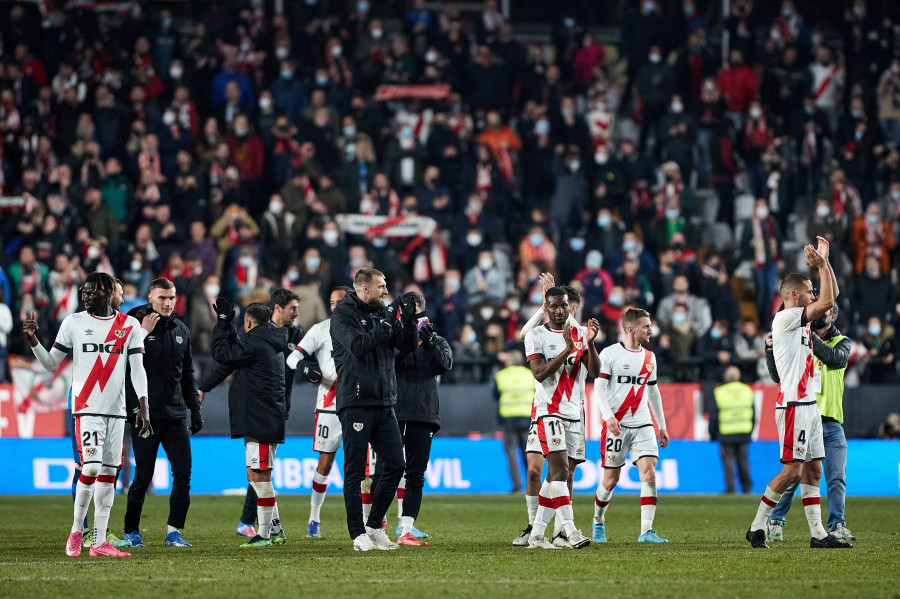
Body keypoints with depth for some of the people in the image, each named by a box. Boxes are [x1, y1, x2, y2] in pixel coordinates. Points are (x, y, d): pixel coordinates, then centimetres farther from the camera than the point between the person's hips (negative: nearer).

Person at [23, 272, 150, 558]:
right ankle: (76, 529, 4)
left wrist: (143, 407, -3)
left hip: (116, 410, 2)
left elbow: (137, 370, 5)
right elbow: (51, 363, 7)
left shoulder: (129, 325, 6)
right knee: (91, 467, -16)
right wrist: (32, 341, -9)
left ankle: (99, 542, 5)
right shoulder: (74, 322, 3)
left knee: (108, 473, 2)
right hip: (87, 407, -2)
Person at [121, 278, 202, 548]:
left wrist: (195, 409, 16)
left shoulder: (181, 330, 13)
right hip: (145, 414, -5)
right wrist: (129, 410, -16)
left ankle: (173, 531, 5)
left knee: (183, 473, -2)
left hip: (175, 415, 5)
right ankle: (131, 531, 12)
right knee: (143, 476, -1)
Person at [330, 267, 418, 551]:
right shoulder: (343, 315, -4)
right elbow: (359, 346, -20)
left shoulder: (381, 313, 14)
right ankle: (358, 534, 1)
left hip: (384, 404, 7)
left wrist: (409, 319, -4)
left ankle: (374, 525, 16)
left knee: (395, 465, 4)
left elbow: (408, 345, 12)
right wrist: (387, 323, -17)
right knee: (355, 471, -3)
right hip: (356, 403, -7)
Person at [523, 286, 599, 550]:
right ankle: (570, 530, -26)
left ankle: (536, 535, 12)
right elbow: (540, 373, -13)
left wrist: (590, 342, -15)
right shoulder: (536, 336, 0)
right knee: (560, 468, -19)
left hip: (575, 413, 5)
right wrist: (566, 351, -21)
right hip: (549, 411, -5)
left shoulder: (580, 335, 11)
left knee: (558, 476, 6)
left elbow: (595, 372, 0)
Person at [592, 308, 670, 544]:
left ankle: (646, 531, -16)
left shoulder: (649, 357, 13)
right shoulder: (610, 354, -4)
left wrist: (662, 426, 22)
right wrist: (609, 416, -24)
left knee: (649, 472, -13)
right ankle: (598, 522, 26)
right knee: (611, 479, 2)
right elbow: (600, 388, -9)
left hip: (642, 425, 4)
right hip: (616, 425, -4)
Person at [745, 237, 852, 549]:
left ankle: (818, 534, 5)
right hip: (794, 405, -10)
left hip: (809, 405, 10)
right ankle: (757, 527, -5)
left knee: (813, 469, 6)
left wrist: (824, 261, 13)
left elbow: (831, 295, 24)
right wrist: (821, 265, -8)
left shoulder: (800, 319, 16)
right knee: (792, 470, -11)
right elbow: (827, 301, -15)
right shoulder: (785, 318, -10)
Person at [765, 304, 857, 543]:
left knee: (836, 478, -4)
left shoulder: (842, 342, 9)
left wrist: (810, 336, -20)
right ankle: (776, 522, 13)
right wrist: (771, 350, -11)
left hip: (832, 422, 1)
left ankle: (837, 526, 4)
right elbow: (779, 376, 3)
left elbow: (835, 358, -14)